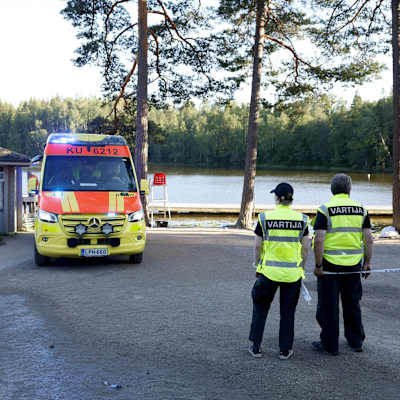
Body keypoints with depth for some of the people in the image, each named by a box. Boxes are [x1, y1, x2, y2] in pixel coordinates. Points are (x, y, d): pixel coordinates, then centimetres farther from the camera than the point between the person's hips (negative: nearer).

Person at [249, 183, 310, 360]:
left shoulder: (265, 218, -7)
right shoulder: (301, 219, -3)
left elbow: (257, 246, -4)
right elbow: (305, 247, 1)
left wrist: (257, 266, 9)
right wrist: (300, 267, 13)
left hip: (269, 272, -1)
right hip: (292, 273, 1)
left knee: (260, 308, 17)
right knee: (288, 312, 13)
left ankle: (255, 347, 20)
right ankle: (285, 350, 19)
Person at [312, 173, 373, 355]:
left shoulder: (325, 210, -9)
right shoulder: (361, 210, 3)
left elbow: (319, 240, -15)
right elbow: (368, 239, 2)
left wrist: (318, 265, -9)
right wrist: (367, 263, 10)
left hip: (330, 265, -4)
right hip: (353, 265, 4)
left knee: (328, 306, 7)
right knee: (352, 304, 19)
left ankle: (330, 345, 14)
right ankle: (355, 341, 29)